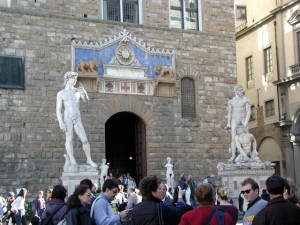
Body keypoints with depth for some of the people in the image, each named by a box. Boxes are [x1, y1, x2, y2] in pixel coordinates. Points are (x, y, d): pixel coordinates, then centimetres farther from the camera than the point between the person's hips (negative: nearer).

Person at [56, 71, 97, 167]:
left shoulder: (77, 91, 15)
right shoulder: (61, 93, 5)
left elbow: (86, 100, 0)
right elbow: (58, 109, -1)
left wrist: (83, 91, -17)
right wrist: (60, 122, -13)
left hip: (77, 120, 3)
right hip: (67, 118, -3)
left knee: (85, 140, -3)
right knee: (69, 139, -10)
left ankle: (89, 160, 6)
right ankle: (72, 160, -14)